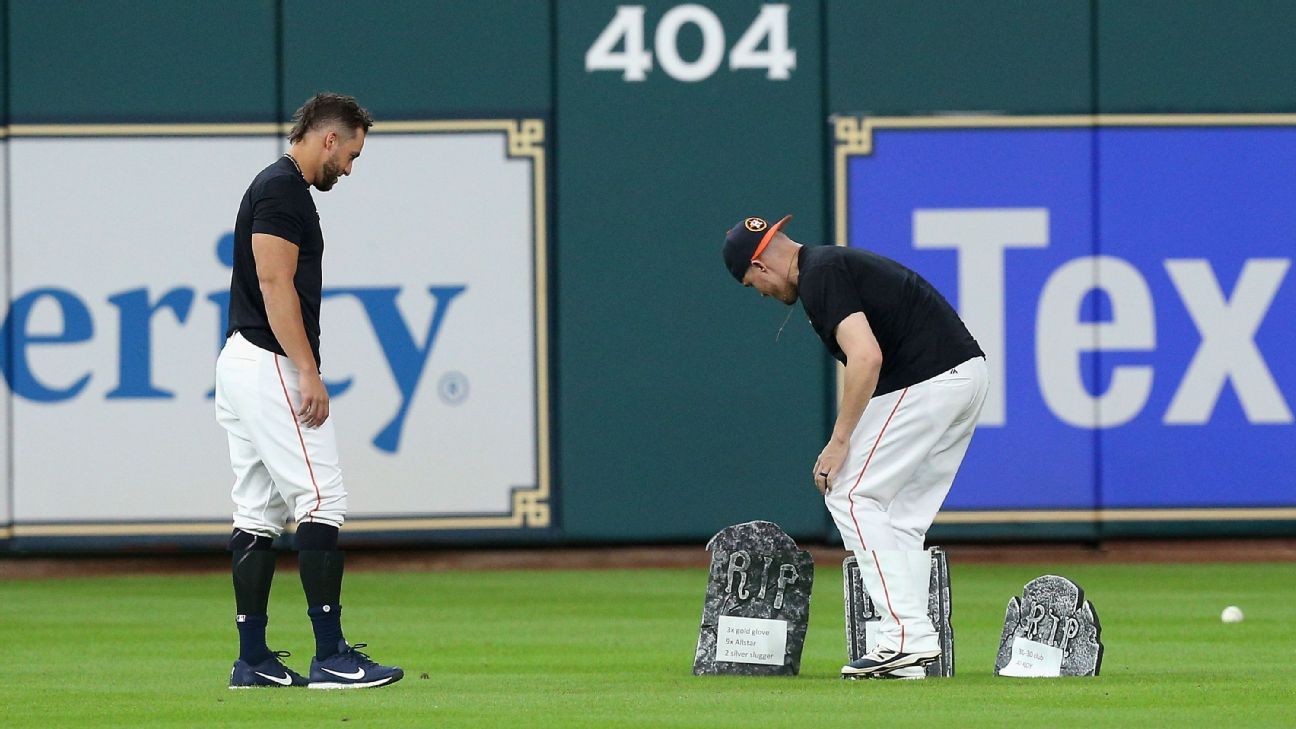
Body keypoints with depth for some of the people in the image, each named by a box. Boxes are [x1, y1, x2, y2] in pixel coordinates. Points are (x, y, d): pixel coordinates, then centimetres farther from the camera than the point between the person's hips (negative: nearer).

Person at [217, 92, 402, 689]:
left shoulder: (277, 187, 20)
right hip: (270, 366, -11)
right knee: (321, 499, -11)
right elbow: (275, 284, -20)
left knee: (259, 515, 9)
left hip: (242, 365, 11)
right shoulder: (283, 189, -12)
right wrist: (308, 374, -22)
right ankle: (330, 656, -13)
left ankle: (252, 660, 9)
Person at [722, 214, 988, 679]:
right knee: (902, 517, 14)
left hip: (926, 382, -10)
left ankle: (907, 636, -11)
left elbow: (866, 357, -21)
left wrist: (839, 442, -15)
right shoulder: (840, 263, 23)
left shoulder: (821, 278, -9)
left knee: (852, 497, -4)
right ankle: (913, 653, 10)